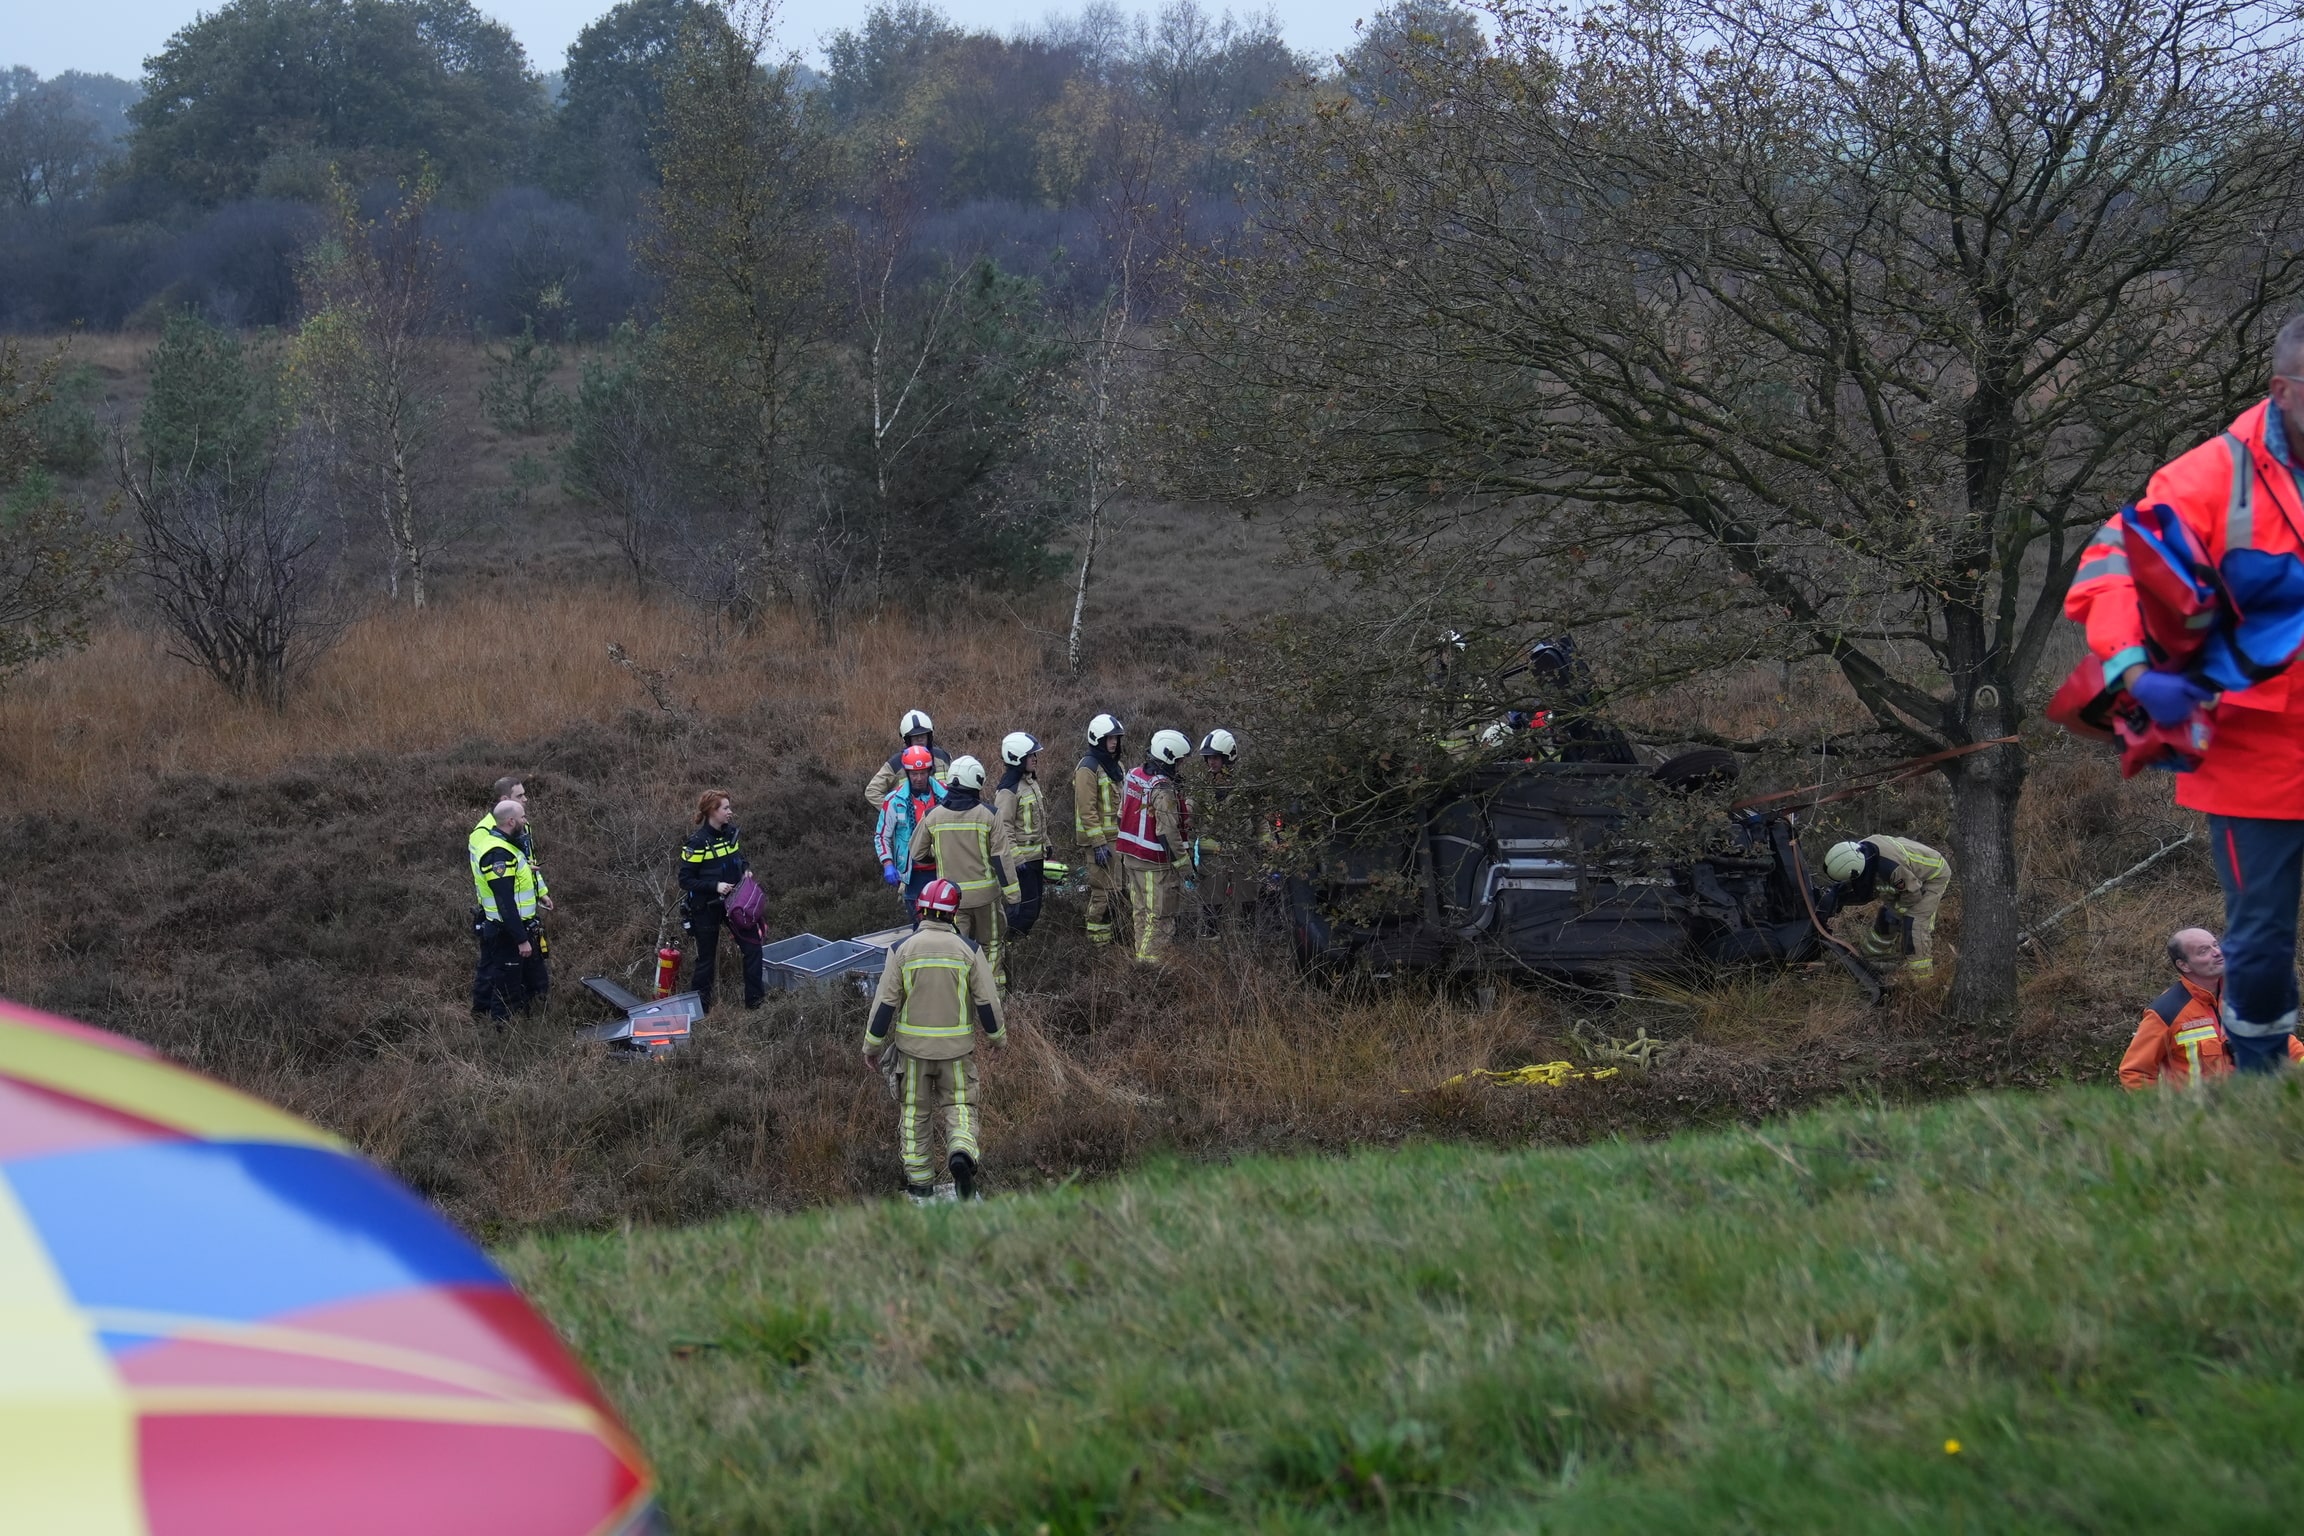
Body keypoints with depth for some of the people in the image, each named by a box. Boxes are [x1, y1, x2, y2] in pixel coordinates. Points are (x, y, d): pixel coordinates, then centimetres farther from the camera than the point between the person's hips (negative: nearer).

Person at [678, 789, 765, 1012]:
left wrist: (746, 870, -3)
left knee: (752, 947, 2)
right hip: (705, 908, -6)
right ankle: (699, 1008, 20)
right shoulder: (697, 843, -19)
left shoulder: (732, 834, -1)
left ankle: (755, 1001, 13)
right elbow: (686, 880, -16)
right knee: (706, 958, 5)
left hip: (732, 902, 6)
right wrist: (715, 886, -25)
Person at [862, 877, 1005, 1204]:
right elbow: (987, 1001, -3)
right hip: (957, 1047, 0)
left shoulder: (902, 950, -7)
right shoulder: (968, 950, -6)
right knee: (959, 1106, 9)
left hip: (912, 1045, 0)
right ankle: (962, 1153, -21)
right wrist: (997, 1036, 14)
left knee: (915, 1112, 13)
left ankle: (919, 1187, 17)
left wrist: (873, 1044, 6)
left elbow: (885, 1003, -5)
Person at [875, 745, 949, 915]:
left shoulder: (944, 795, 0)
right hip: (914, 874, -2)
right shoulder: (895, 800, -5)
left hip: (943, 870, 2)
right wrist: (888, 864, -9)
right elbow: (882, 836, 2)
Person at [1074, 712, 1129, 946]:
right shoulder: (1088, 768, -14)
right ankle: (1098, 940, -4)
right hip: (1100, 839, -9)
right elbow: (1087, 810, -19)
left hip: (1118, 837, 9)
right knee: (1105, 890, -9)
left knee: (1120, 888, 12)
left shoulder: (1116, 766, 16)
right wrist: (1099, 844, -22)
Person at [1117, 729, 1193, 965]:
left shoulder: (1132, 776, 6)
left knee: (1141, 911, 17)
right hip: (1156, 862, -9)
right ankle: (1152, 959, -1)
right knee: (1160, 915, -1)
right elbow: (1168, 831, -22)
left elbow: (1122, 814, 16)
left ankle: (1142, 953, 25)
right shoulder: (1163, 789, -21)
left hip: (1131, 855, 9)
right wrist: (1183, 858, -11)